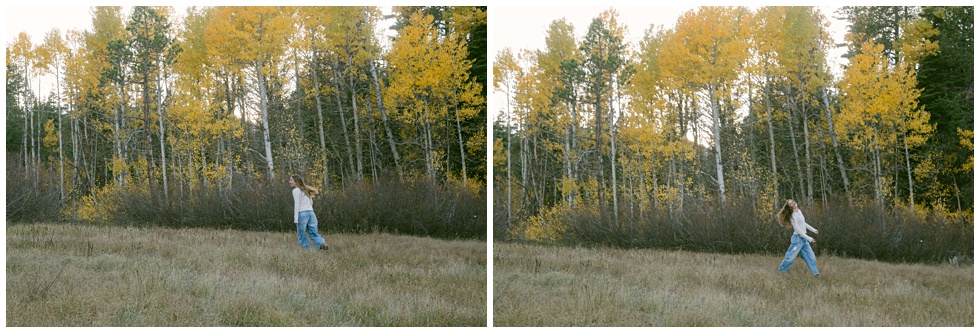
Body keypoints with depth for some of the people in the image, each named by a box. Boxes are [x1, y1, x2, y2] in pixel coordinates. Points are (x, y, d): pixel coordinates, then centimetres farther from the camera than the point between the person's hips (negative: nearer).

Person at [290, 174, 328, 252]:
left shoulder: (296, 190, -3)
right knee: (313, 233, 3)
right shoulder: (305, 189, 22)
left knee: (302, 236, 2)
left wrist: (295, 219, -13)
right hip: (311, 212, 7)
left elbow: (296, 205, -10)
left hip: (302, 213, -7)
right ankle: (322, 243, -23)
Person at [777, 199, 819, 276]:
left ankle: (815, 273, 3)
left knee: (811, 257, 3)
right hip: (798, 238, -8)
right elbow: (797, 229, -19)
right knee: (790, 257, -2)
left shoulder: (799, 211, 10)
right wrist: (809, 238, -19)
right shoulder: (793, 216, -16)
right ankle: (781, 272, 11)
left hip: (804, 239, 8)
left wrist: (813, 230, 21)